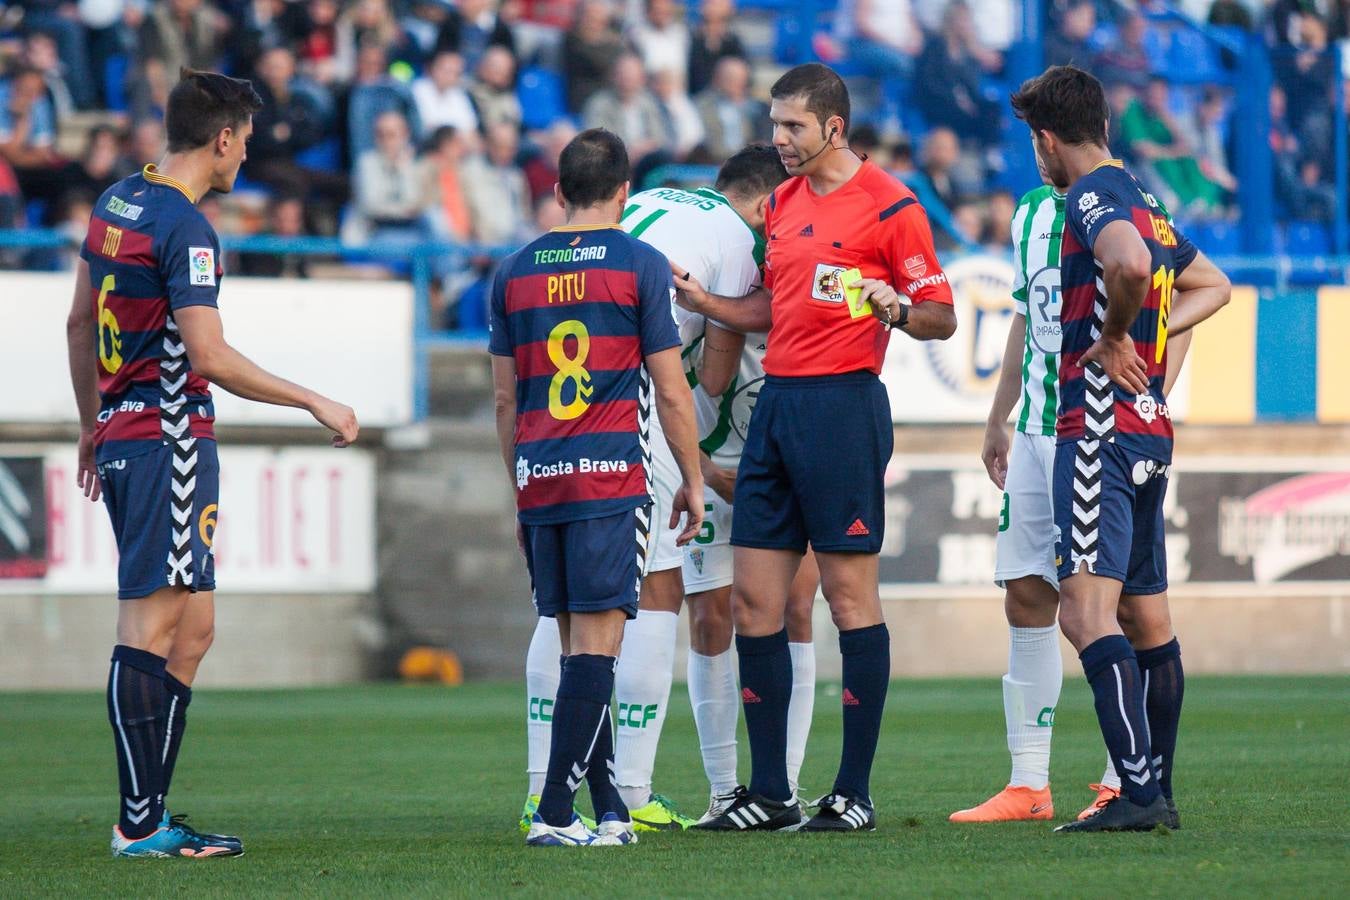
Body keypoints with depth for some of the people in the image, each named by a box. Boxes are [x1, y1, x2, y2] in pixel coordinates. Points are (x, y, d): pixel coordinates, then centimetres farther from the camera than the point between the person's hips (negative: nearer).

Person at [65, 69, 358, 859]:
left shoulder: (118, 202, 13)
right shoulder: (185, 229, -15)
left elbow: (80, 323, 21)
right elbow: (210, 358, -20)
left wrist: (93, 424, 30)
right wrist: (316, 403, -13)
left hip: (121, 432, 10)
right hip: (169, 441, -10)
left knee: (191, 627, 12)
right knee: (150, 628, -8)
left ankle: (151, 814, 10)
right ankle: (139, 826, -8)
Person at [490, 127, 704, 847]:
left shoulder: (514, 272, 11)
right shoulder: (640, 265, -1)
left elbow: (505, 397, 14)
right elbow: (670, 390, -1)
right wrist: (693, 479, 9)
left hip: (539, 482, 5)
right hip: (612, 478, -5)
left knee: (577, 644, 10)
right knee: (596, 643, -7)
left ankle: (610, 811, 12)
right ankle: (554, 813, -14)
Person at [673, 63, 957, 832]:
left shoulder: (890, 206, -6)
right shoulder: (784, 202, 16)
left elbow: (941, 318, -5)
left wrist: (896, 309, -25)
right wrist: (698, 298, 11)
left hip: (843, 402, -8)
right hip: (778, 402, 8)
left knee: (850, 594, -4)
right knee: (755, 599, 4)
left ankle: (855, 792, 0)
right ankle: (770, 794, 9)